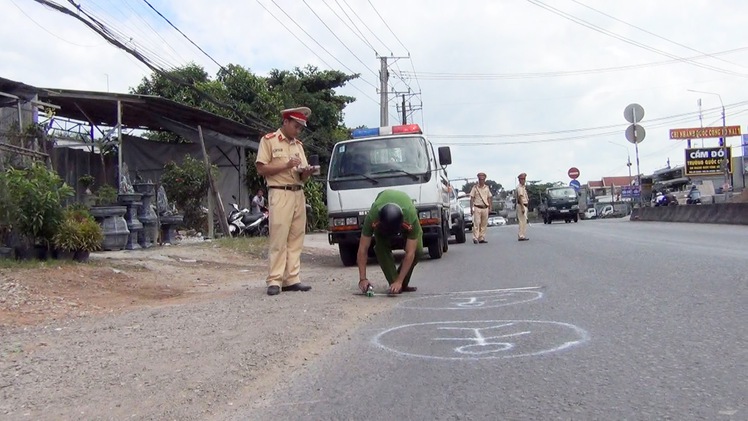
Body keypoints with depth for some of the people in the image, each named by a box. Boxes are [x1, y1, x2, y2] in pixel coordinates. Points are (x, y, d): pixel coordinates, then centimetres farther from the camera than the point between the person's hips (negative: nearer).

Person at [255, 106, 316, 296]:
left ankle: (292, 279, 4)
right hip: (280, 194, -6)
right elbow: (261, 169, -5)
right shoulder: (269, 140, 3)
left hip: (299, 195, 6)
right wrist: (286, 166, -13)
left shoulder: (298, 145, 20)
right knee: (278, 240, -9)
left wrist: (307, 172, -2)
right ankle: (274, 281, -7)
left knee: (296, 239, 2)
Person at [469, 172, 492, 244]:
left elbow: (489, 198, 15)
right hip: (477, 208, -4)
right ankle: (475, 238, -8)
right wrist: (471, 208, -6)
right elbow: (472, 198, 1)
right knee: (476, 223, -8)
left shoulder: (487, 188, 12)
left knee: (484, 224, 4)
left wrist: (490, 208, 9)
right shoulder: (475, 187, 2)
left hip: (485, 208, 4)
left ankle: (482, 238, 9)